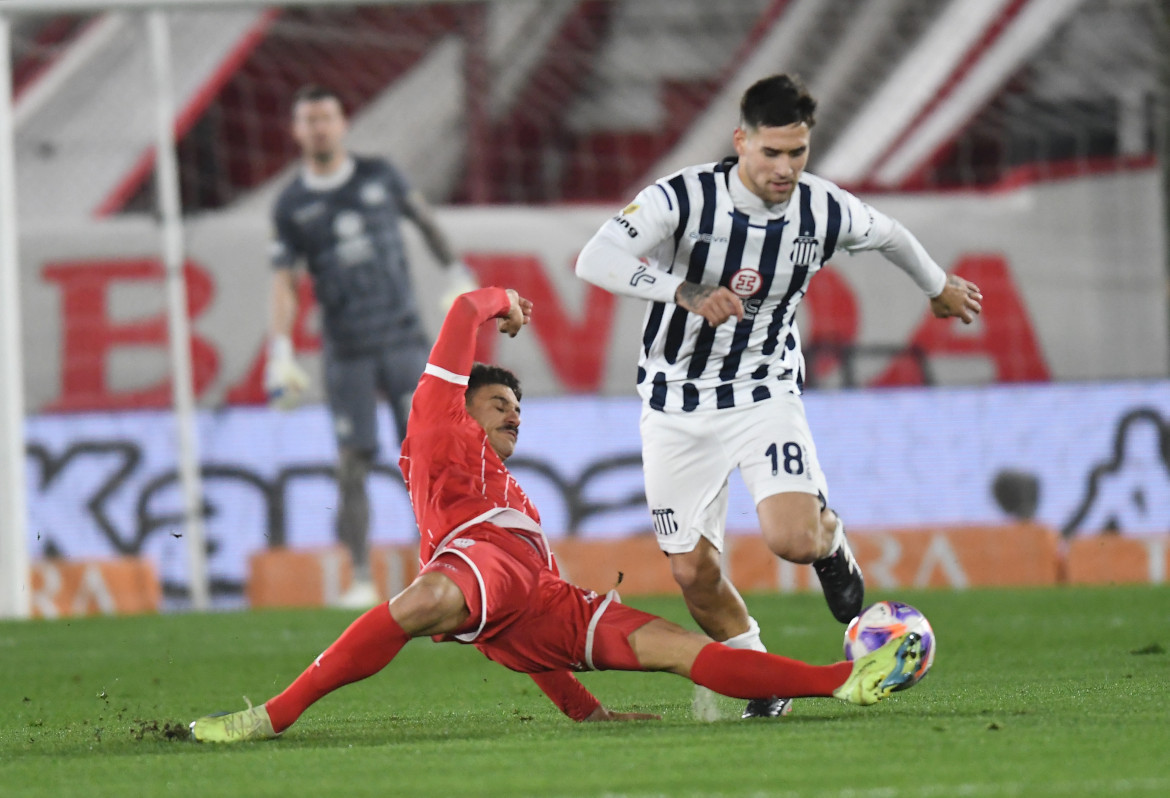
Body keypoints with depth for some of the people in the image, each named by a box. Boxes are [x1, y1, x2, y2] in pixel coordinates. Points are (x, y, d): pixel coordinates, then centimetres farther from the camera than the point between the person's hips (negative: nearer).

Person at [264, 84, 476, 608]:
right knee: (353, 464, -4)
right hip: (347, 352, -1)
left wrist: (455, 273, 16)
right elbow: (284, 283, 0)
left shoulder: (380, 177, 5)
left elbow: (424, 220, 20)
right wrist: (280, 354, -10)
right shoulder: (291, 206, 2)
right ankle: (361, 578, 1)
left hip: (403, 340, 1)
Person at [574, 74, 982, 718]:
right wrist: (686, 292, -46)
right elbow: (595, 260, -33)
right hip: (677, 406, 0)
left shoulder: (826, 212, -10)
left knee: (792, 539, -23)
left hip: (765, 394, 1)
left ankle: (830, 540, 16)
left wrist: (940, 288, 31)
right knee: (694, 574, -1)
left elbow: (890, 236, 14)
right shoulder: (682, 198, -20)